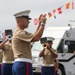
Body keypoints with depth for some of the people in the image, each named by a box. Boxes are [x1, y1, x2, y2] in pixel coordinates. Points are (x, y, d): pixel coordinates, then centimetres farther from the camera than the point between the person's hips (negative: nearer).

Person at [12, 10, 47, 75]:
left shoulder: (18, 32, 20)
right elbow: (36, 38, -23)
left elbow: (33, 36, 27)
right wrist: (43, 23, -13)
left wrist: (39, 24, 21)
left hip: (18, 65, 11)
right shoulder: (19, 32, -13)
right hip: (23, 65, -11)